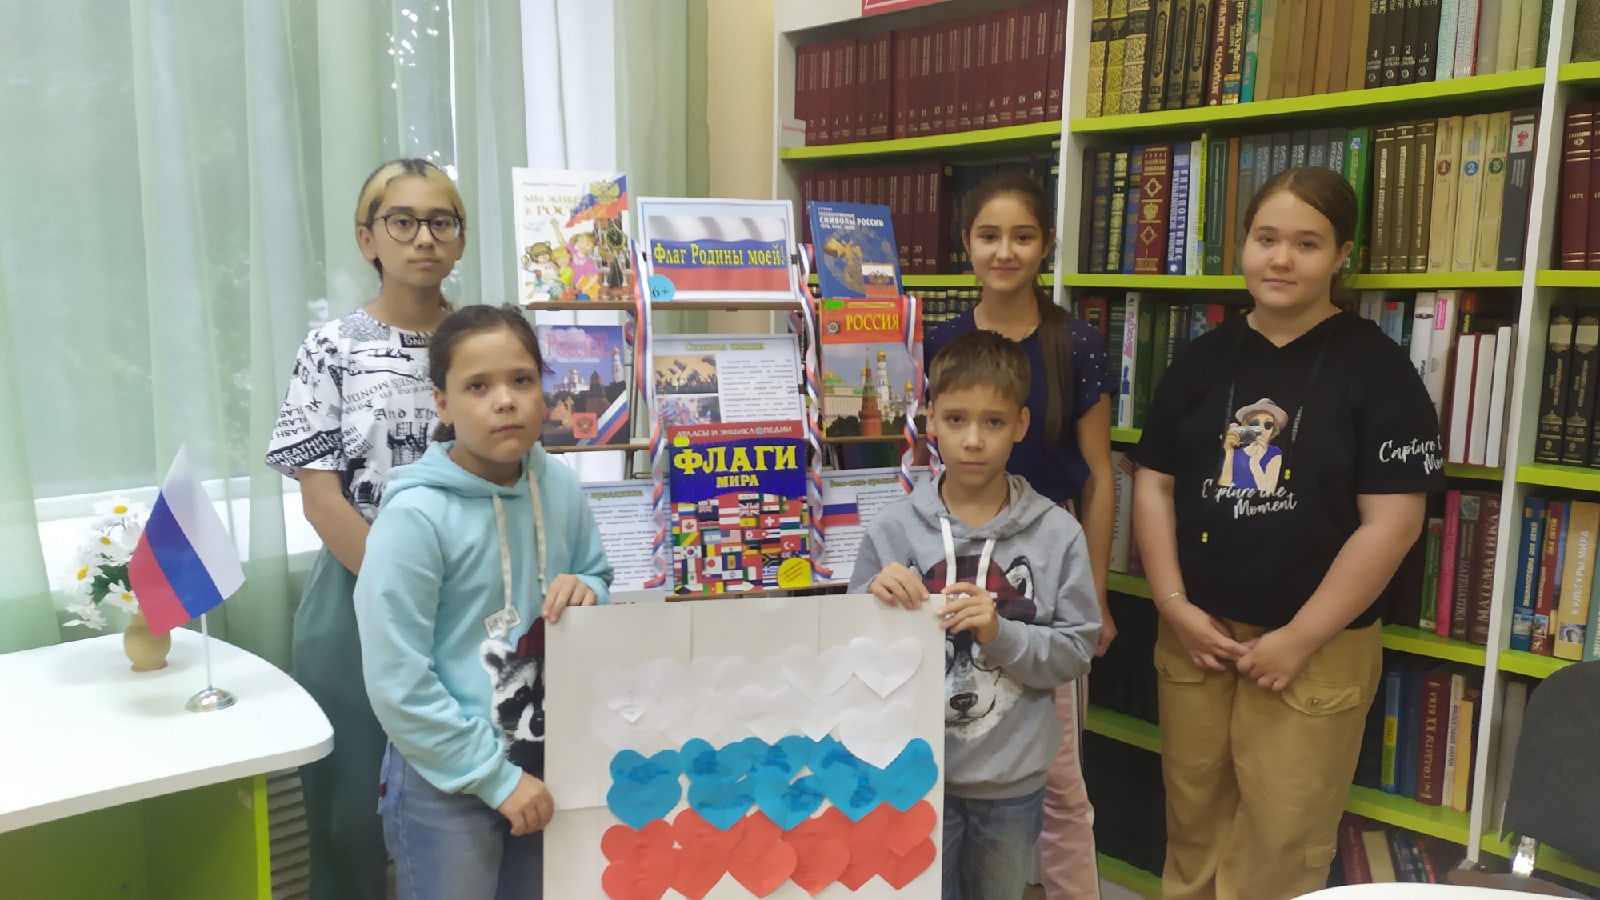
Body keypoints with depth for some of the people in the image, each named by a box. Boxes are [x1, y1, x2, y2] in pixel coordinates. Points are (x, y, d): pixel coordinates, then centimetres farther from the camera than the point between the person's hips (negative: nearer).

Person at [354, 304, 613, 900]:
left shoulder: (561, 490, -4)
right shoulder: (415, 516, -20)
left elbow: (600, 578, 12)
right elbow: (398, 684, -19)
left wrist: (587, 592, -12)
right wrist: (496, 777, -14)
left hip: (545, 765, 5)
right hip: (445, 784, -5)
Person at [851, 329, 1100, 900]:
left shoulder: (1058, 534, -8)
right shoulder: (893, 529, -7)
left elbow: (1076, 653, -7)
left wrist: (1001, 634, -22)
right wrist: (875, 598, -22)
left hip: (1014, 778, 1)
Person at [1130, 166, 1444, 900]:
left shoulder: (1376, 368, -6)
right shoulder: (1203, 360, 5)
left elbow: (1392, 522, -11)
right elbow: (1154, 483, 7)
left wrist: (1299, 639, -13)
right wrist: (1174, 605, -4)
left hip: (1316, 648, -3)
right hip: (1195, 634, 3)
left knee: (1283, 839, 8)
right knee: (1192, 819, 15)